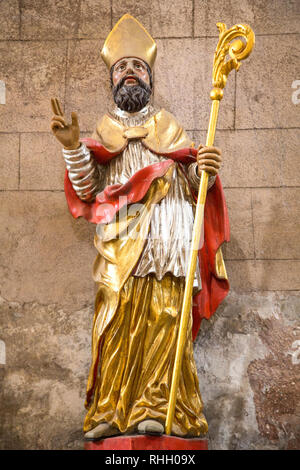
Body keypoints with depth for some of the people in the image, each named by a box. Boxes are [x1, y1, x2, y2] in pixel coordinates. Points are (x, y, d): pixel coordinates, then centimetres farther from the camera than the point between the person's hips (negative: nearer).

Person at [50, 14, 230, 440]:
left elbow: (193, 186, 12)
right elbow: (87, 188, 9)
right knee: (117, 324, -10)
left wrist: (205, 170, -10)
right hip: (118, 242, 0)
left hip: (165, 240, 0)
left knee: (163, 320, -12)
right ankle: (111, 411, -9)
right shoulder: (102, 131, 24)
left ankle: (158, 410, -12)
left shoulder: (169, 127, 23)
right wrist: (72, 147, -7)